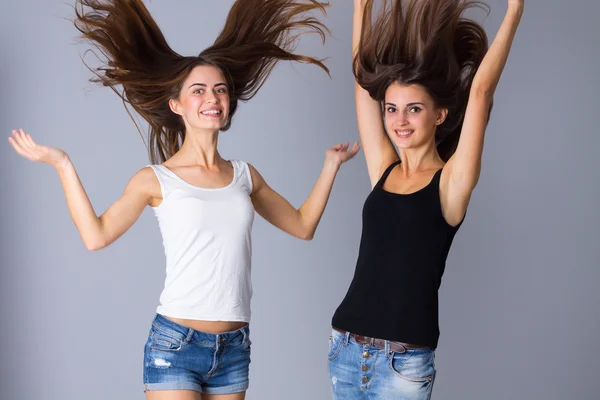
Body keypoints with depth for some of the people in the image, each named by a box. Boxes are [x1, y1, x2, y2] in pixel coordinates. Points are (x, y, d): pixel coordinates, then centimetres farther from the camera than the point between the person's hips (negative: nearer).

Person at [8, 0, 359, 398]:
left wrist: (331, 165, 19)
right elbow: (96, 235, -11)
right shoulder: (156, 180, -1)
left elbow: (302, 225, 19)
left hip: (234, 348, 4)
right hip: (175, 345, -4)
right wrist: (63, 165, -11)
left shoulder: (244, 175, 11)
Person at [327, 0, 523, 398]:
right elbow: (365, 79, 8)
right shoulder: (382, 170, 6)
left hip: (404, 361, -4)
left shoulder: (451, 181, -4)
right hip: (345, 347, 4)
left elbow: (479, 91, -11)